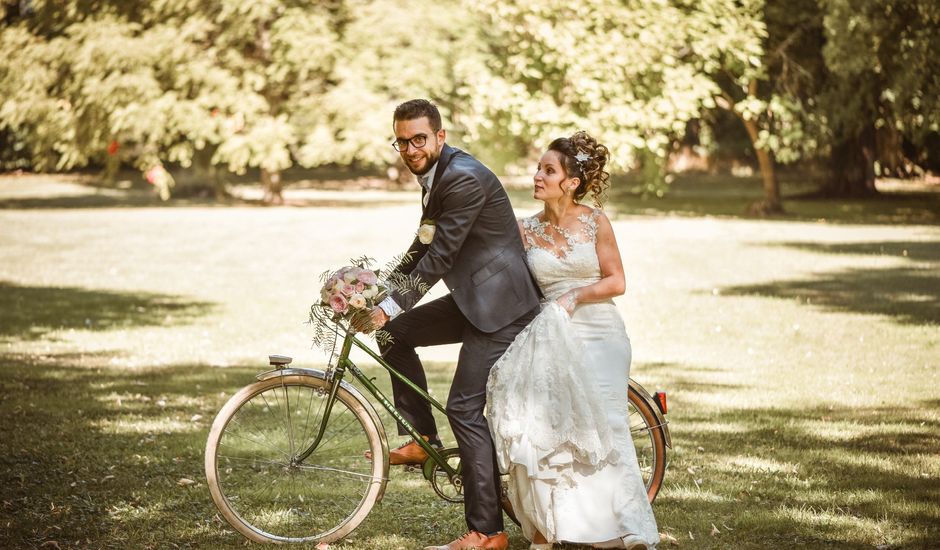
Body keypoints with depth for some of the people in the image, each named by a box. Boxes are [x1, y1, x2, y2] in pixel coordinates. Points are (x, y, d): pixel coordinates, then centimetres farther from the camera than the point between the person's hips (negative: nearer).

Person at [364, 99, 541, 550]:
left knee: (466, 408, -13)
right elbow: (422, 249, 20)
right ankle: (421, 440, 16)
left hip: (500, 303, -10)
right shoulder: (435, 176, 12)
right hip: (473, 299, 10)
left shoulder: (464, 178, -20)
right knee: (395, 333, 9)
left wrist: (389, 307, -19)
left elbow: (439, 256, -22)